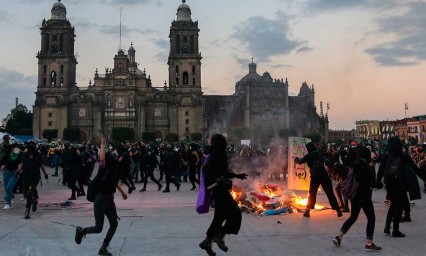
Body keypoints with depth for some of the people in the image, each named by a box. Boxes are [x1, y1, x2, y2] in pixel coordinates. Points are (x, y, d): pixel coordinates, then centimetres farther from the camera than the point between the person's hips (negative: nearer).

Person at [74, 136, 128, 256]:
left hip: (110, 200, 8)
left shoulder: (114, 170, 5)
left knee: (114, 224, 4)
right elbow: (102, 159, -38)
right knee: (98, 228, -2)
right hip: (100, 199, -8)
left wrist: (122, 192, 18)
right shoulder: (103, 169, -16)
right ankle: (81, 231, 29)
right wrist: (102, 144, -34)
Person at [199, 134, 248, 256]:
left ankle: (207, 242, 16)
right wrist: (216, 180, -35)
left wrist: (237, 175, 30)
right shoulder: (216, 155, -14)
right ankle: (220, 236, -1)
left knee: (220, 216, 12)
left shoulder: (219, 155, 15)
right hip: (219, 190, -10)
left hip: (221, 190, 10)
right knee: (235, 213, -6)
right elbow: (206, 170, -26)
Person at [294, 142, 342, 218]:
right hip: (324, 175, 3)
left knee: (312, 194, 10)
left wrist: (297, 159, 30)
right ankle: (338, 211, 1)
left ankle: (307, 211, 9)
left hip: (315, 176, -3)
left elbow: (300, 162, 7)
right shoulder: (320, 154, 17)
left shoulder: (309, 155, 4)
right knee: (330, 194, 5)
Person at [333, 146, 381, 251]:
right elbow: (371, 182, -16)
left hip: (354, 195, 8)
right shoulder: (365, 165, -16)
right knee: (371, 218, 3)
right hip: (364, 195, -8)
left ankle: (338, 237, 13)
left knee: (353, 217, 17)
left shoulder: (355, 164, 8)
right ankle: (369, 244, 4)